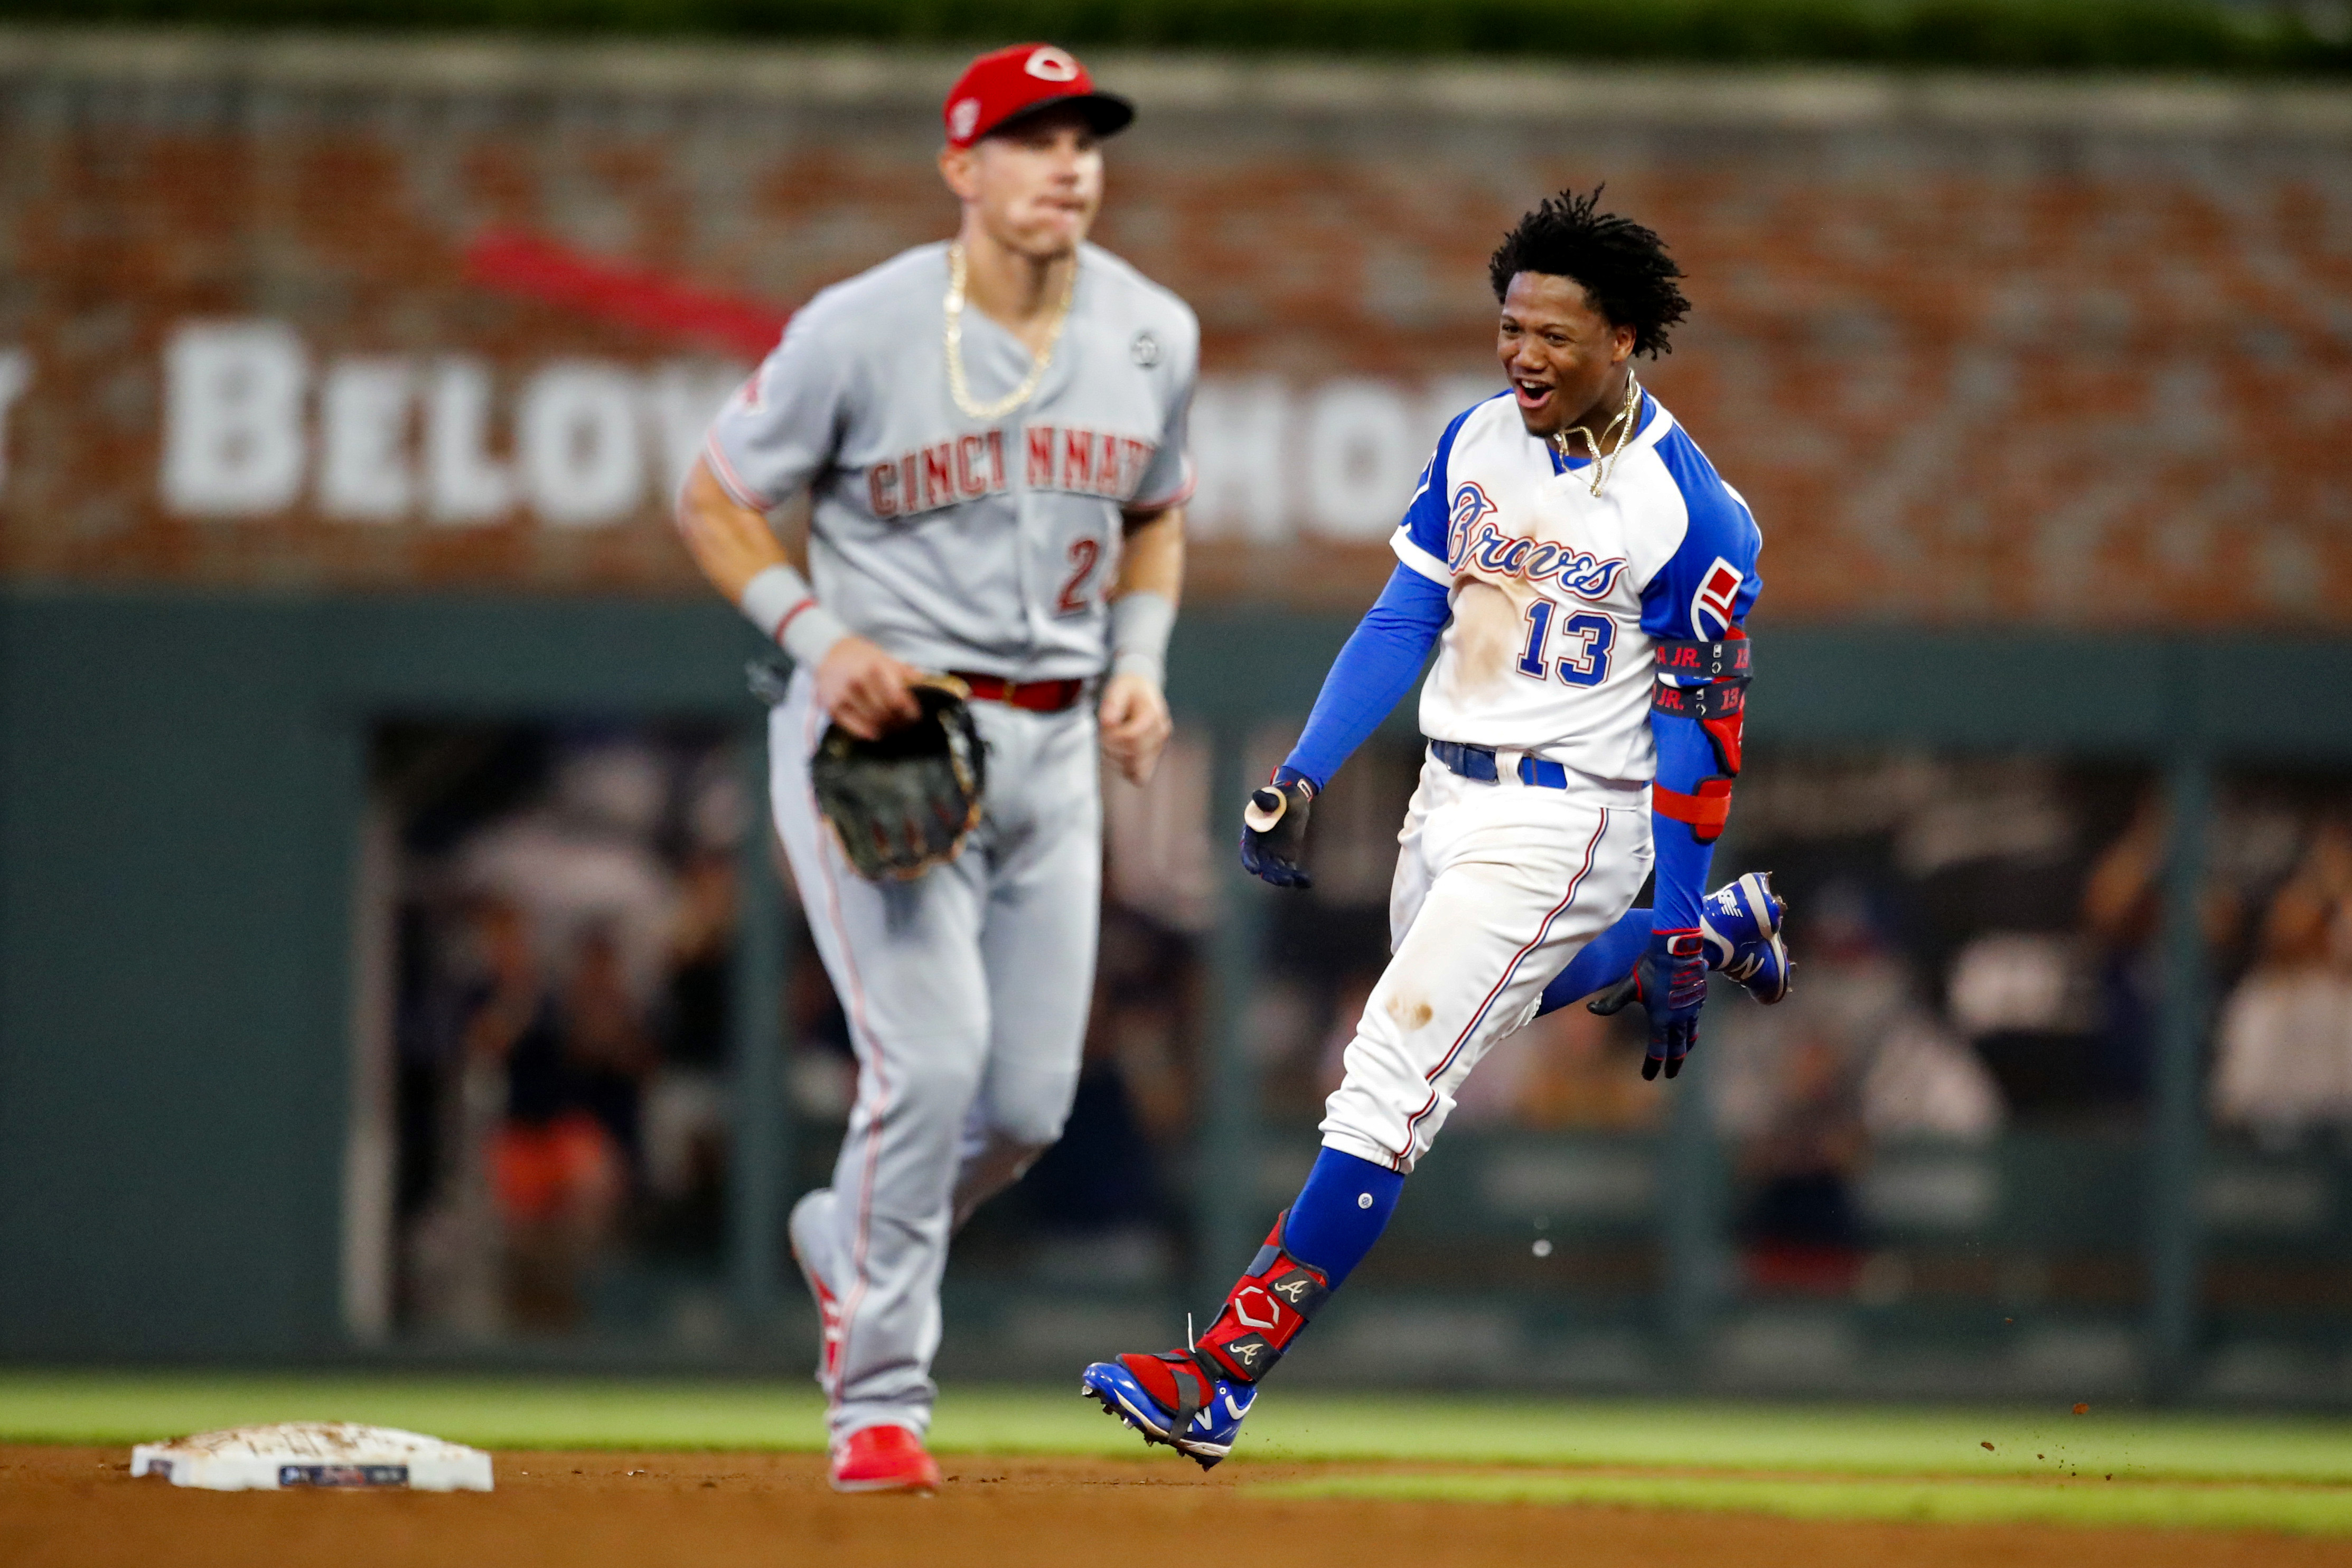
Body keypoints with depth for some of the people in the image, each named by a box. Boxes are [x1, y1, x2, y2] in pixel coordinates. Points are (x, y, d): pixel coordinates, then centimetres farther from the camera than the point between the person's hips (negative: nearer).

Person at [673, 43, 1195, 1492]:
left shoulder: (1153, 337, 2)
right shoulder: (862, 331, -13)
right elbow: (716, 501, -3)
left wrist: (1139, 663, 1)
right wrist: (820, 636, -17)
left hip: (1050, 742, 5)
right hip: (880, 722, -5)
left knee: (1030, 1101, 4)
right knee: (931, 1057, -17)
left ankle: (847, 1245, 35)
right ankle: (878, 1400, -4)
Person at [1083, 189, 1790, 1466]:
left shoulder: (1692, 516, -16)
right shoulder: (1478, 442, 3)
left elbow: (1697, 727, -13)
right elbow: (1403, 618, 9)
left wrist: (1675, 946, -13)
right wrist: (1301, 777, 0)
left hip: (1562, 823, -8)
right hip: (1446, 797, 8)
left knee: (1392, 1075, -16)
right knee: (1474, 1009, 30)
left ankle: (1222, 1377, -17)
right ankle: (1728, 923, 47)